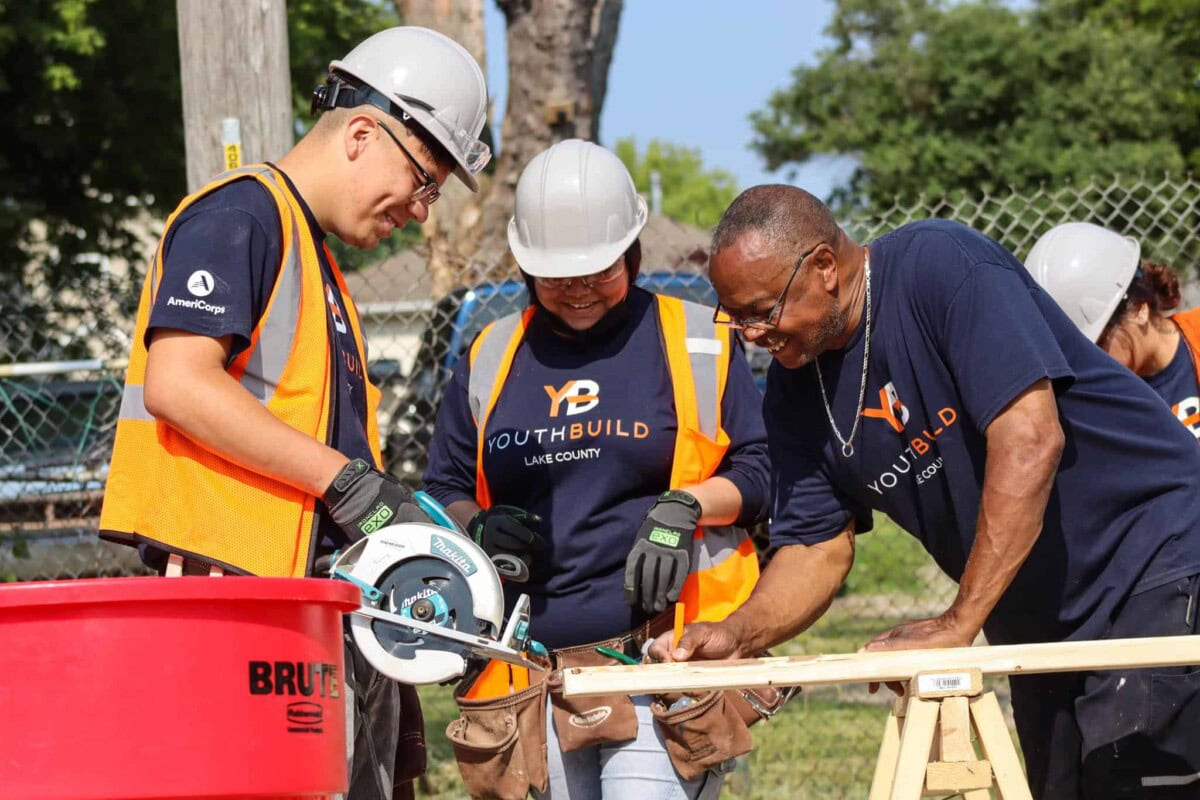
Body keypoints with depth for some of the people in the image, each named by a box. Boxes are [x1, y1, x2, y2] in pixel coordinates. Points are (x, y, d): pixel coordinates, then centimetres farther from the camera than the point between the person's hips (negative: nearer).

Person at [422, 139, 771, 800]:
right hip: (534, 666, 4)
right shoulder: (490, 360, 14)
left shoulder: (699, 344, 5)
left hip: (662, 650, -4)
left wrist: (687, 506, -14)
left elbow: (760, 471, 5)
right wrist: (476, 528, -3)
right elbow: (444, 489, 20)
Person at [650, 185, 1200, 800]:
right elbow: (817, 546, 6)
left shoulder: (941, 265, -19)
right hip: (1037, 624, 7)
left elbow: (1030, 439, -26)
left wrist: (958, 624, -24)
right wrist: (737, 634, -15)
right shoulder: (794, 387, 4)